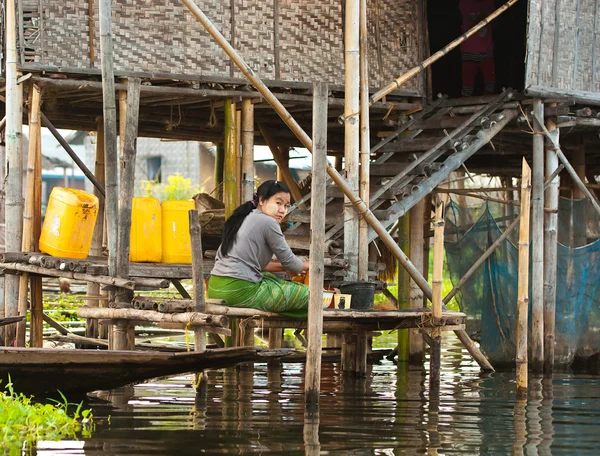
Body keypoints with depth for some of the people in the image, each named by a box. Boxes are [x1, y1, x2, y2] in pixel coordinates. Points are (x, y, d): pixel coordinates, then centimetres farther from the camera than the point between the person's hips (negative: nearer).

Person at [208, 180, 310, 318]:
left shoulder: (242, 219, 21)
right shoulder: (268, 222, -6)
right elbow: (289, 261, 1)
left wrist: (283, 266, 23)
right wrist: (306, 266, 22)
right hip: (240, 291, -10)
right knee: (308, 295, -1)